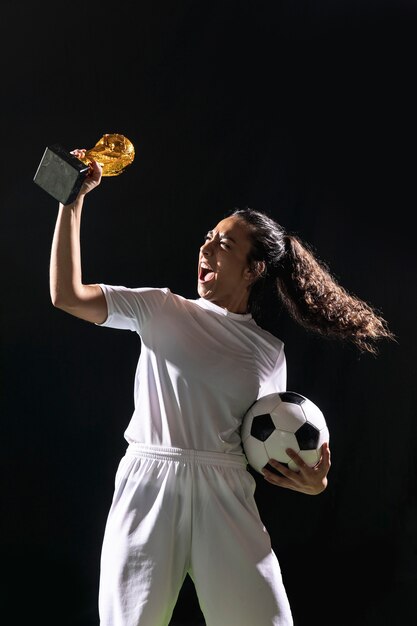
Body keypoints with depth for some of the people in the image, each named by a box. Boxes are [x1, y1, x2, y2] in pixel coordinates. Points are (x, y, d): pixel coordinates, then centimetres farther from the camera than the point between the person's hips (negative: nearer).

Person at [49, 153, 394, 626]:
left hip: (226, 498, 1)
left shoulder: (270, 351, 10)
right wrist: (73, 202, -4)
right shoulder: (162, 310, 6)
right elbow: (66, 296, -2)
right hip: (149, 486, -1)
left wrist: (310, 482, -6)